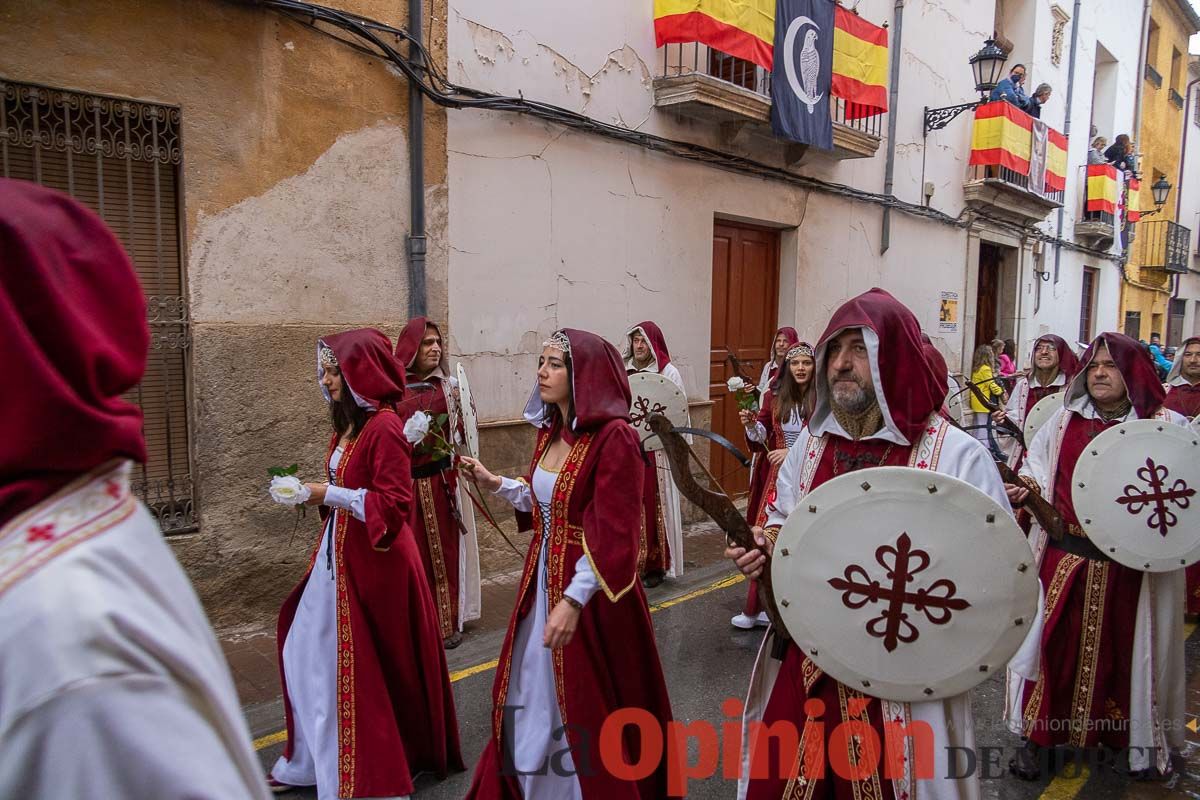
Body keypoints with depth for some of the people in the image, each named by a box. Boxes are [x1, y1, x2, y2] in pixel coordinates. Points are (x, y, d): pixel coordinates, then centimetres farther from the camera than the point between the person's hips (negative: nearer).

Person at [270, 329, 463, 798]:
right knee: (308, 652, 18)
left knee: (365, 668, 2)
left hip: (374, 560, -10)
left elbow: (394, 503, -23)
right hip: (339, 553, 10)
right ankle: (314, 760, 36)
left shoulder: (384, 427, -19)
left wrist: (329, 495, -21)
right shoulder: (348, 423, 9)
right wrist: (318, 496, 4)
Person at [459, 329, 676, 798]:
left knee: (586, 705, 9)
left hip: (590, 590, -8)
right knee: (533, 696, 20)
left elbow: (613, 536, -23)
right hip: (541, 579, 8)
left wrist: (574, 600, -25)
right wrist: (495, 484, 5)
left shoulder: (615, 438, -20)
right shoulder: (550, 431, 6)